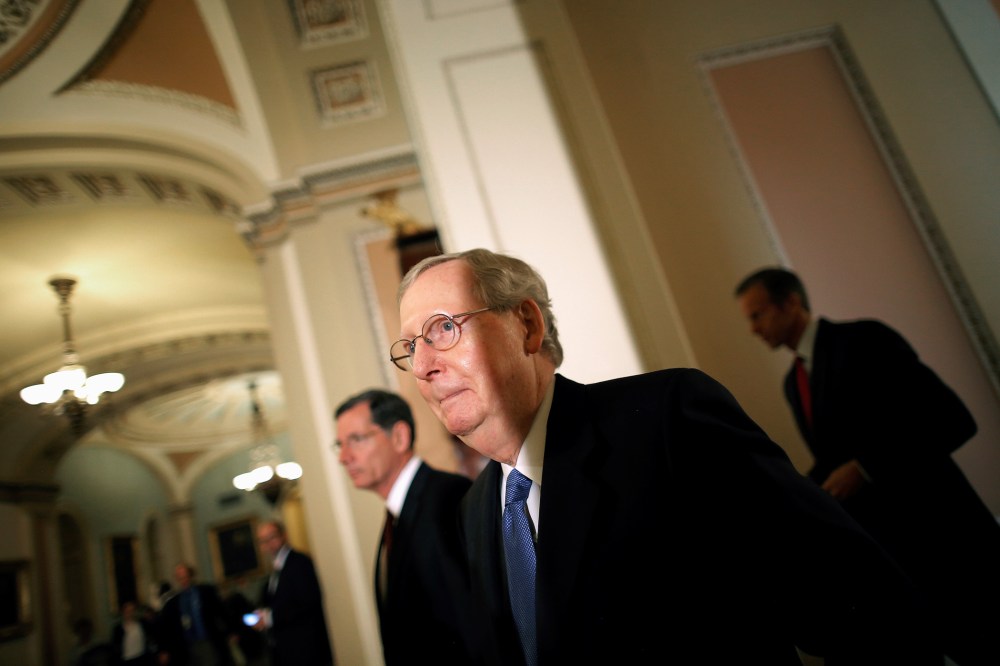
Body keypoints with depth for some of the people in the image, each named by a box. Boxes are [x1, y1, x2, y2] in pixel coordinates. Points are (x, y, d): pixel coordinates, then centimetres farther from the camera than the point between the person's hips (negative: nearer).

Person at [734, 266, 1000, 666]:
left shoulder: (864, 338, -12)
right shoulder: (793, 383, 10)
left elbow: (952, 418, -18)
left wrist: (864, 467, -22)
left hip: (938, 528, -6)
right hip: (883, 542, 6)